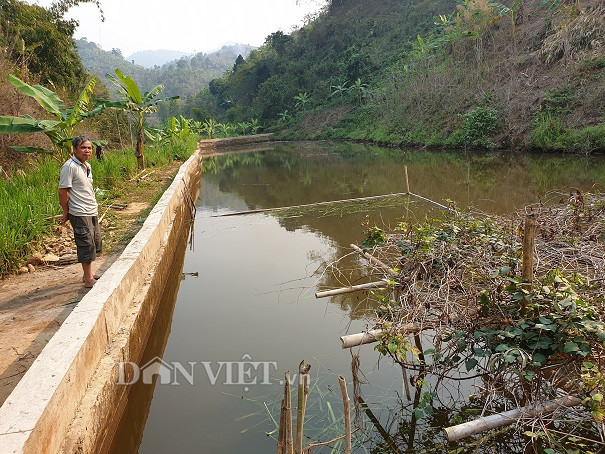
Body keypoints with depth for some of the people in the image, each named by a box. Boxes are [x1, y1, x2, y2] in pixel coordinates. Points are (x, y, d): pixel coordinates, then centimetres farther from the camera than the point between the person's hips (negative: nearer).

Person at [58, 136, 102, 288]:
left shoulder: (87, 166, 11)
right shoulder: (69, 166, -16)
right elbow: (63, 191, -15)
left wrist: (94, 206, 16)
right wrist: (66, 213, -10)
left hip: (92, 211, 9)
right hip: (80, 214, -9)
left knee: (95, 242, 15)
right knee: (86, 244, -4)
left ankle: (89, 274, 29)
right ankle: (88, 280, 6)